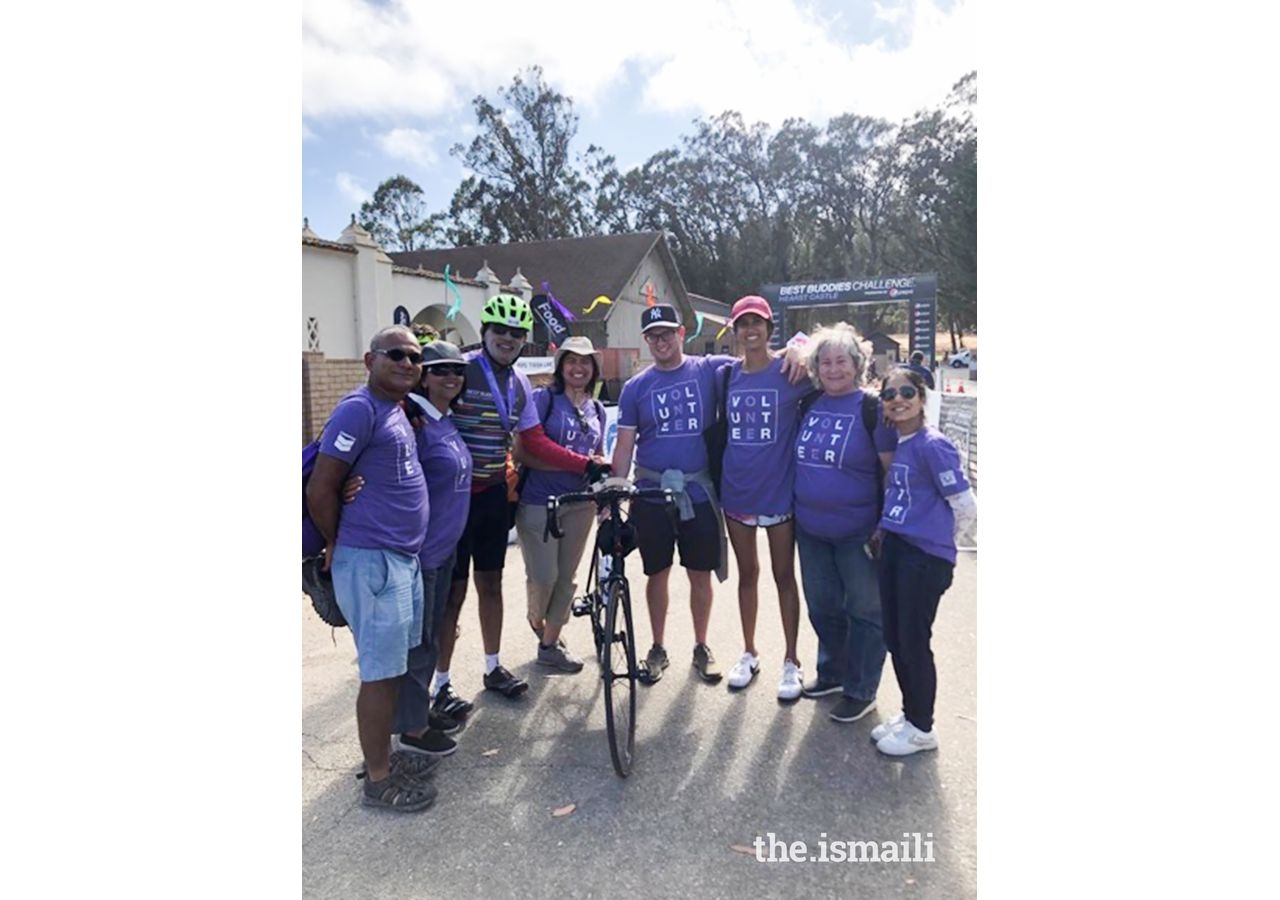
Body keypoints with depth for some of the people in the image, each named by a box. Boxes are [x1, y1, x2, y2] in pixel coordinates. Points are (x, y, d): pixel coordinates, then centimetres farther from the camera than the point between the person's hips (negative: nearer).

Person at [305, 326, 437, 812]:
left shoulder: (396, 409, 13)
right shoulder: (358, 410, -16)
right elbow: (320, 489, -16)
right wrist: (336, 546, -3)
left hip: (403, 558, 9)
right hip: (372, 563, -9)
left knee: (393, 667, 18)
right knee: (381, 673, 1)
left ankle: (383, 754, 34)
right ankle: (378, 779, 16)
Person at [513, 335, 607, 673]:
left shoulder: (596, 409, 13)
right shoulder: (543, 398, -4)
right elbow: (523, 449, -10)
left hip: (579, 503, 5)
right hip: (539, 501, -5)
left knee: (566, 577, 10)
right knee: (544, 576, -6)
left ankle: (550, 645, 26)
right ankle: (536, 619, 28)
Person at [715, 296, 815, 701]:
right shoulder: (726, 375, 4)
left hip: (779, 490, -3)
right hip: (736, 490, 3)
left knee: (783, 575, 8)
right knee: (747, 574, 15)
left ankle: (791, 661, 22)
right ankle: (749, 654, 30)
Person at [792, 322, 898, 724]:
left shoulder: (871, 409, -12)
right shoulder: (809, 405, 3)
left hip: (858, 532, -6)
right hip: (811, 529, 6)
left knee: (864, 610, 7)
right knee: (822, 606, 18)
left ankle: (861, 691, 22)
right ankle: (831, 672, 37)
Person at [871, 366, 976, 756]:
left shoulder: (933, 445, -15)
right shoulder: (895, 444, 8)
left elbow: (965, 506, -12)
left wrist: (940, 541, 1)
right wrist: (884, 534, 15)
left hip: (926, 556, -7)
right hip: (894, 548, 8)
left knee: (913, 642, 3)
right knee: (894, 638, 15)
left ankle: (921, 728, 22)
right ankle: (909, 713, 34)